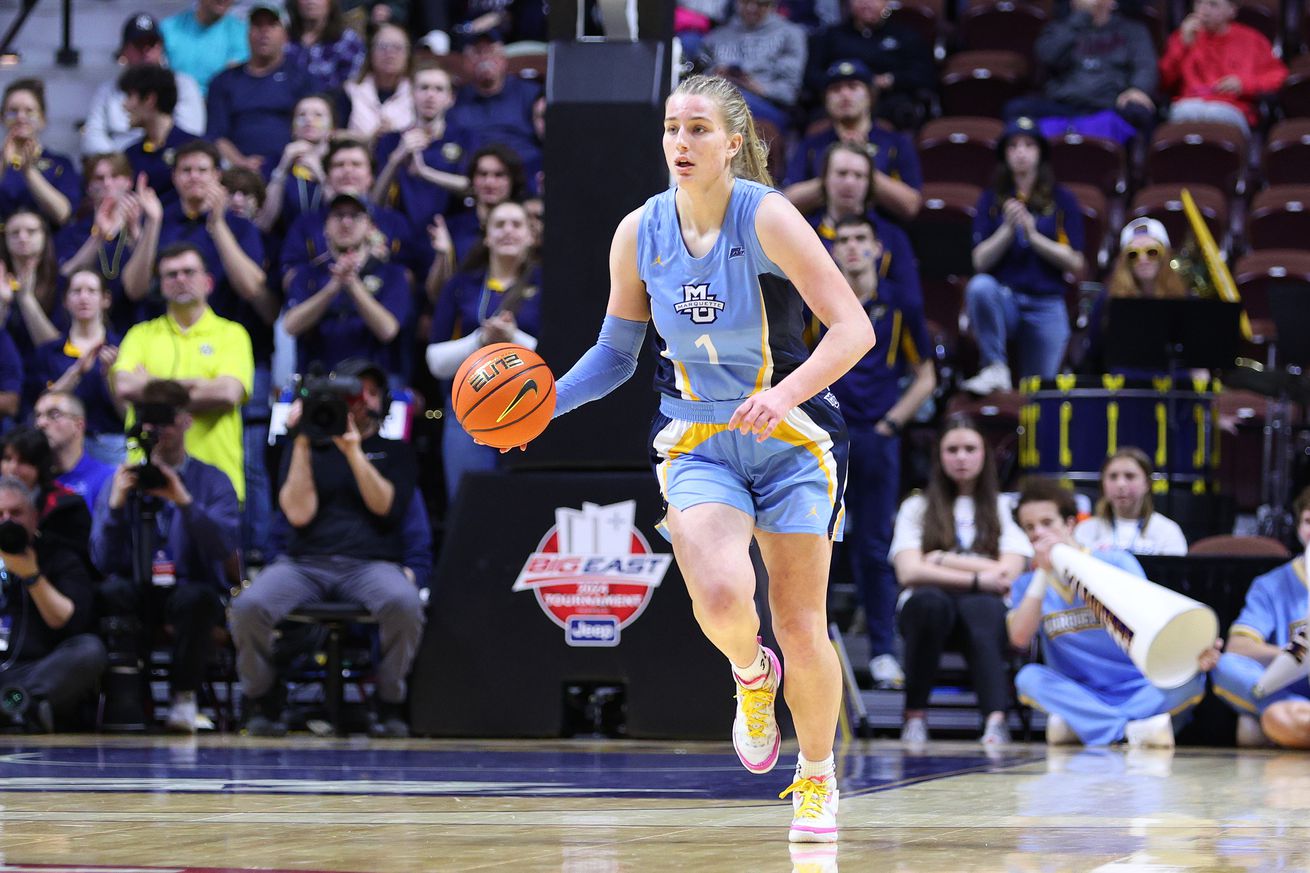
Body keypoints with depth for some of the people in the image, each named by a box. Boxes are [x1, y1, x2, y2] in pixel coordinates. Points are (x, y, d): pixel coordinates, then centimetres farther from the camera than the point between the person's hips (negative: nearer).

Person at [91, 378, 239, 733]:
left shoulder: (212, 481, 4)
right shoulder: (124, 480, 9)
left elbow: (224, 547, -13)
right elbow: (103, 561, -1)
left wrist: (184, 501, -24)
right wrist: (116, 504, -15)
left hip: (192, 589, -1)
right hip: (139, 593, 1)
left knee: (195, 598, -36)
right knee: (112, 592, -33)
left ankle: (183, 700, -19)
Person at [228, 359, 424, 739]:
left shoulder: (394, 451, 18)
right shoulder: (308, 447, 18)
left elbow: (387, 507, -1)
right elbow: (299, 514, 2)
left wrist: (354, 452, -8)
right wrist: (302, 446, -1)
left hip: (371, 564, -1)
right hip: (304, 564, 1)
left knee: (404, 604, -38)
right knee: (249, 606, -32)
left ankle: (389, 706, -15)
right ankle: (263, 705, -7)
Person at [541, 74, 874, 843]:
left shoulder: (767, 218, -15)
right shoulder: (639, 233, -2)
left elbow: (854, 328, -20)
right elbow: (617, 355, 10)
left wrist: (786, 393, -35)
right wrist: (544, 401, -6)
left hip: (790, 439, -2)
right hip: (698, 445, 2)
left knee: (801, 630, 0)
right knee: (721, 597, -26)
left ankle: (818, 778, 27)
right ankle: (753, 677, 11)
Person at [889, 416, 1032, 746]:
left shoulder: (1004, 508, 16)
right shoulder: (916, 507, 17)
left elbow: (1008, 575, 2)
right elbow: (909, 572, 0)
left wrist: (944, 561, 1)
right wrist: (976, 578, -7)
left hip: (983, 609, 0)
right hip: (931, 607, 0)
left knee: (981, 608, -38)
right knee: (928, 601, -37)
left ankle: (996, 719, -56)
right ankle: (915, 715, -28)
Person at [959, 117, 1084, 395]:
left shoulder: (1062, 200, 6)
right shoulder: (992, 200, 8)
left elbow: (1075, 263, -1)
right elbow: (981, 261, 0)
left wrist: (1033, 235, -12)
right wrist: (1008, 229, -14)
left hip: (1046, 306, 0)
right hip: (1003, 300, 0)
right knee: (980, 286, -36)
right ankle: (995, 369, -28)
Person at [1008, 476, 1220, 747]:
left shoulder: (1116, 562, 1)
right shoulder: (1027, 585, 9)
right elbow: (1019, 638, -10)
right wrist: (1043, 573, -12)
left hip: (1139, 691, -1)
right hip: (1079, 692, 1)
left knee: (1190, 678, -29)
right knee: (1028, 677, -27)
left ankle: (1079, 725, -33)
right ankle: (1133, 728, -37)